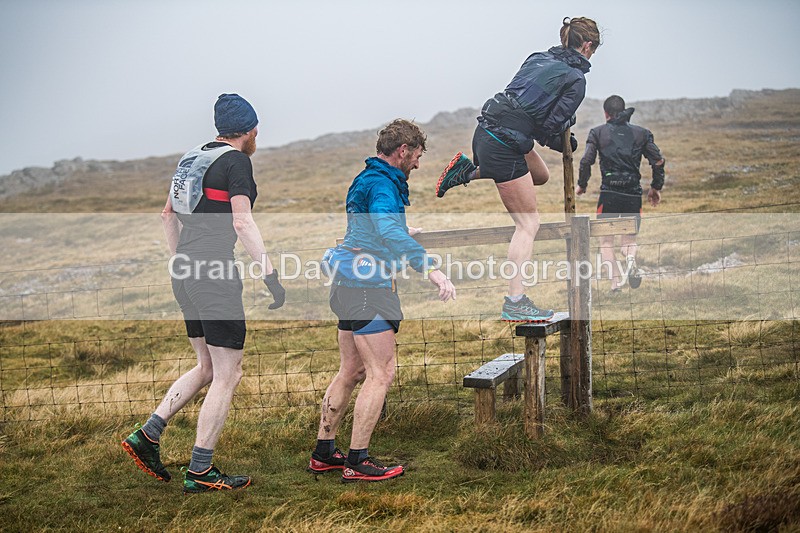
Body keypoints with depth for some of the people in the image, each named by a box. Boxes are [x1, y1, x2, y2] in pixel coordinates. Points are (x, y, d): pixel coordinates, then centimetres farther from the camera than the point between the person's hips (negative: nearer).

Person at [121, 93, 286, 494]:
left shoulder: (193, 158, 16)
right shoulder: (235, 161, -8)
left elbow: (168, 214, 24)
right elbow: (242, 222, -18)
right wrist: (270, 273, -18)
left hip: (186, 273, 9)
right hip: (215, 274, -9)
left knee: (207, 368, 18)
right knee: (227, 375, 0)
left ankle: (147, 435, 13)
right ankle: (200, 472, 4)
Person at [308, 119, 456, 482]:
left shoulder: (368, 180, 19)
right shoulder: (381, 184, -14)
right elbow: (389, 231, -33)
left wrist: (403, 231, 56)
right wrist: (430, 267, -41)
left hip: (349, 284, 11)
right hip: (367, 288, -11)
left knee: (352, 371, 15)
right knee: (381, 372, -7)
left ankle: (323, 454, 22)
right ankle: (357, 462, -3)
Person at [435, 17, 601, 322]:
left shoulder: (538, 58, 14)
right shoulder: (576, 79, -7)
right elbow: (549, 128, -11)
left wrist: (559, 136, 18)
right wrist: (565, 144, 11)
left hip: (486, 131, 8)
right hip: (505, 146, -8)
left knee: (541, 176, 32)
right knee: (528, 224, -1)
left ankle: (469, 171, 24)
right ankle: (515, 303, -4)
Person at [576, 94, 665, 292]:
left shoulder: (598, 132, 5)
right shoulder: (642, 133, 11)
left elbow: (586, 161, -5)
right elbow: (658, 161, 6)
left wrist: (581, 185, 10)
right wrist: (656, 187, 18)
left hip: (609, 194, -2)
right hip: (633, 194, 2)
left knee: (606, 241, 12)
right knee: (630, 239, 17)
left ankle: (616, 280, -8)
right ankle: (631, 258, -19)